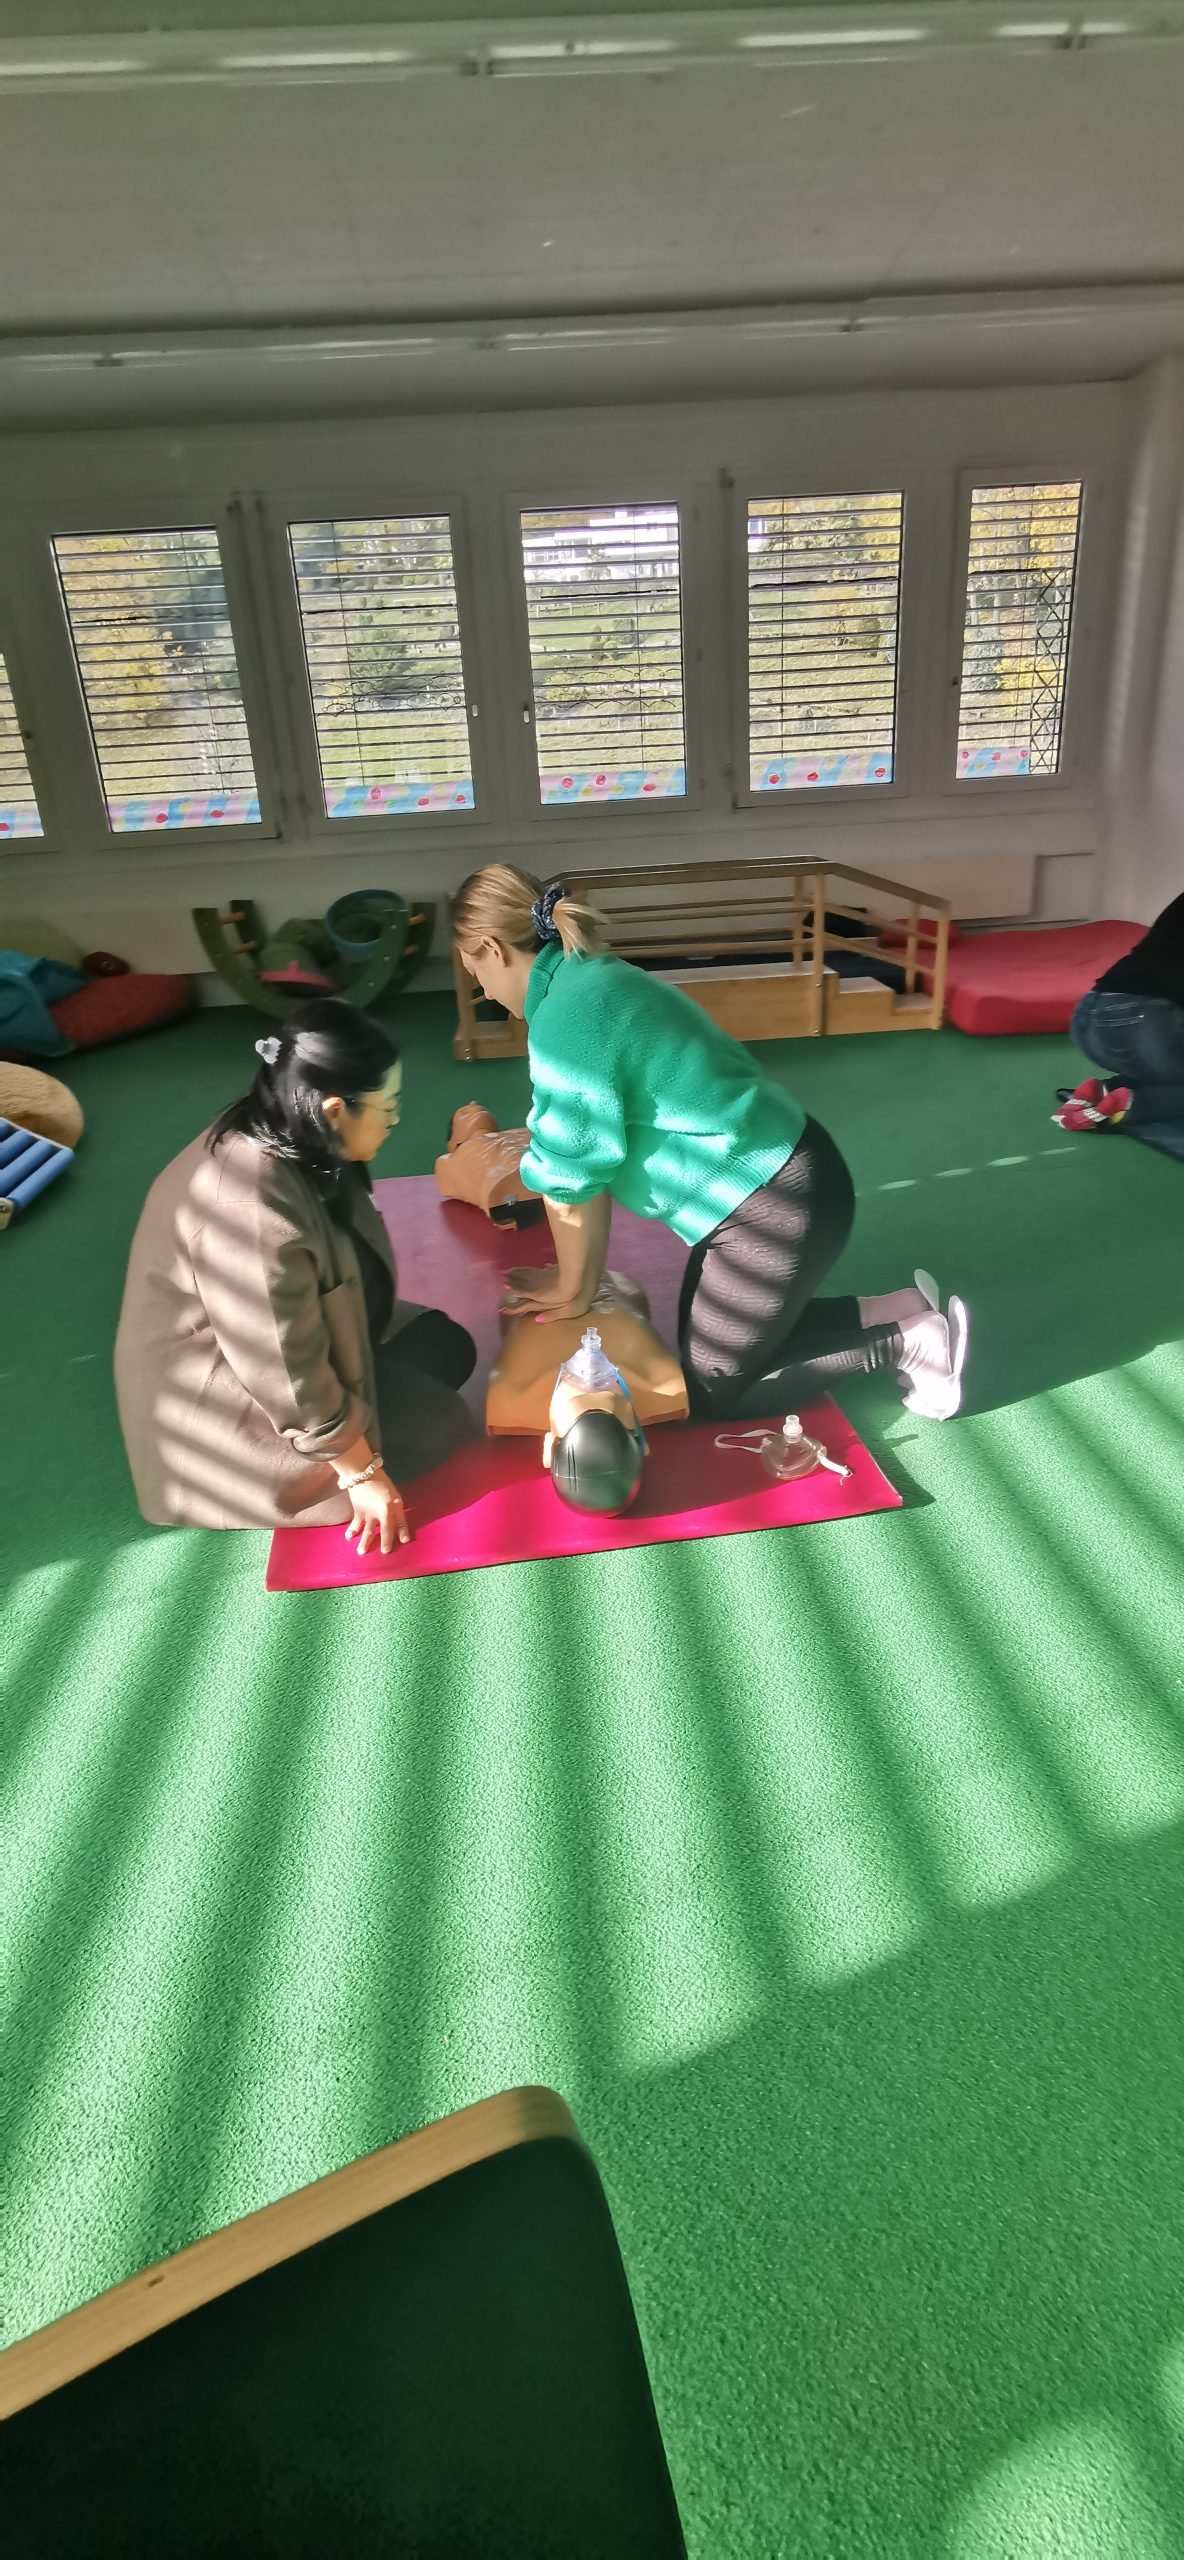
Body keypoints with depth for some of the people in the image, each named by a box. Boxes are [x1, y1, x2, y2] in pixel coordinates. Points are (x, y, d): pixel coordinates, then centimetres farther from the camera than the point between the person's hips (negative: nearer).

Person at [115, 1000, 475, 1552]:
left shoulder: (283, 1142, -8)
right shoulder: (251, 1210, -36)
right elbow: (290, 1379, -30)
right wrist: (363, 1474, -19)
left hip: (272, 1337, 9)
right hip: (223, 1399, -9)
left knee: (447, 1348, 7)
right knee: (441, 1426, -8)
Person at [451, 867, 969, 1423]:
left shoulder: (565, 1019, -20)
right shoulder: (593, 977, 10)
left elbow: (574, 1174, -15)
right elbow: (597, 1150, 11)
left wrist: (573, 1290, 0)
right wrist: (584, 1276, 13)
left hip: (775, 1207, -9)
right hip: (782, 1177, 10)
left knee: (712, 1391, 8)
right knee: (723, 1341, 23)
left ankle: (905, 1343, 8)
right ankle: (900, 1312, 20)